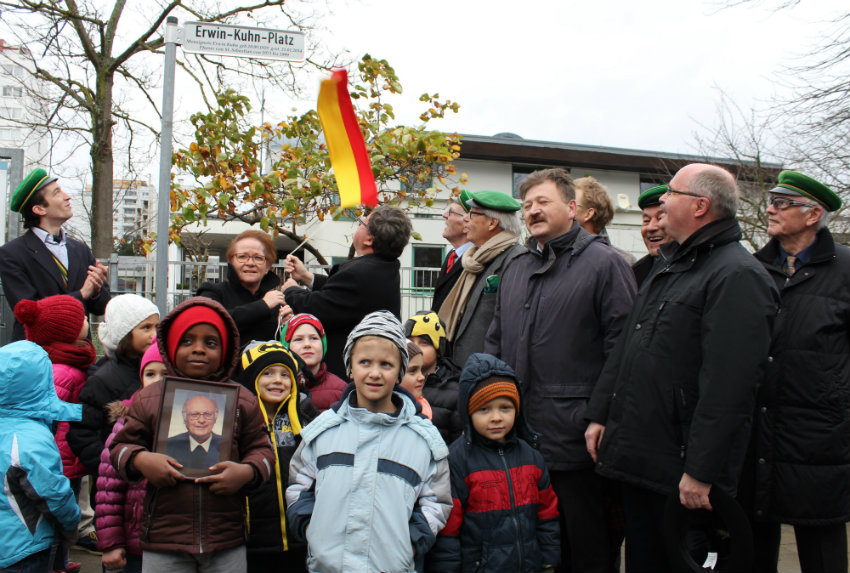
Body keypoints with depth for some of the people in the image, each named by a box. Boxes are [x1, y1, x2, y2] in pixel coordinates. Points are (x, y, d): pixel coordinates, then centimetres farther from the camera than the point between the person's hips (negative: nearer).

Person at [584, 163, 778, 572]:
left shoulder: (737, 276, -16)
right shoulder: (672, 266, 16)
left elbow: (729, 384, -22)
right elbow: (625, 350, 19)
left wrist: (701, 472, -23)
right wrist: (600, 414, 15)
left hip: (680, 473, -8)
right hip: (637, 459, 9)